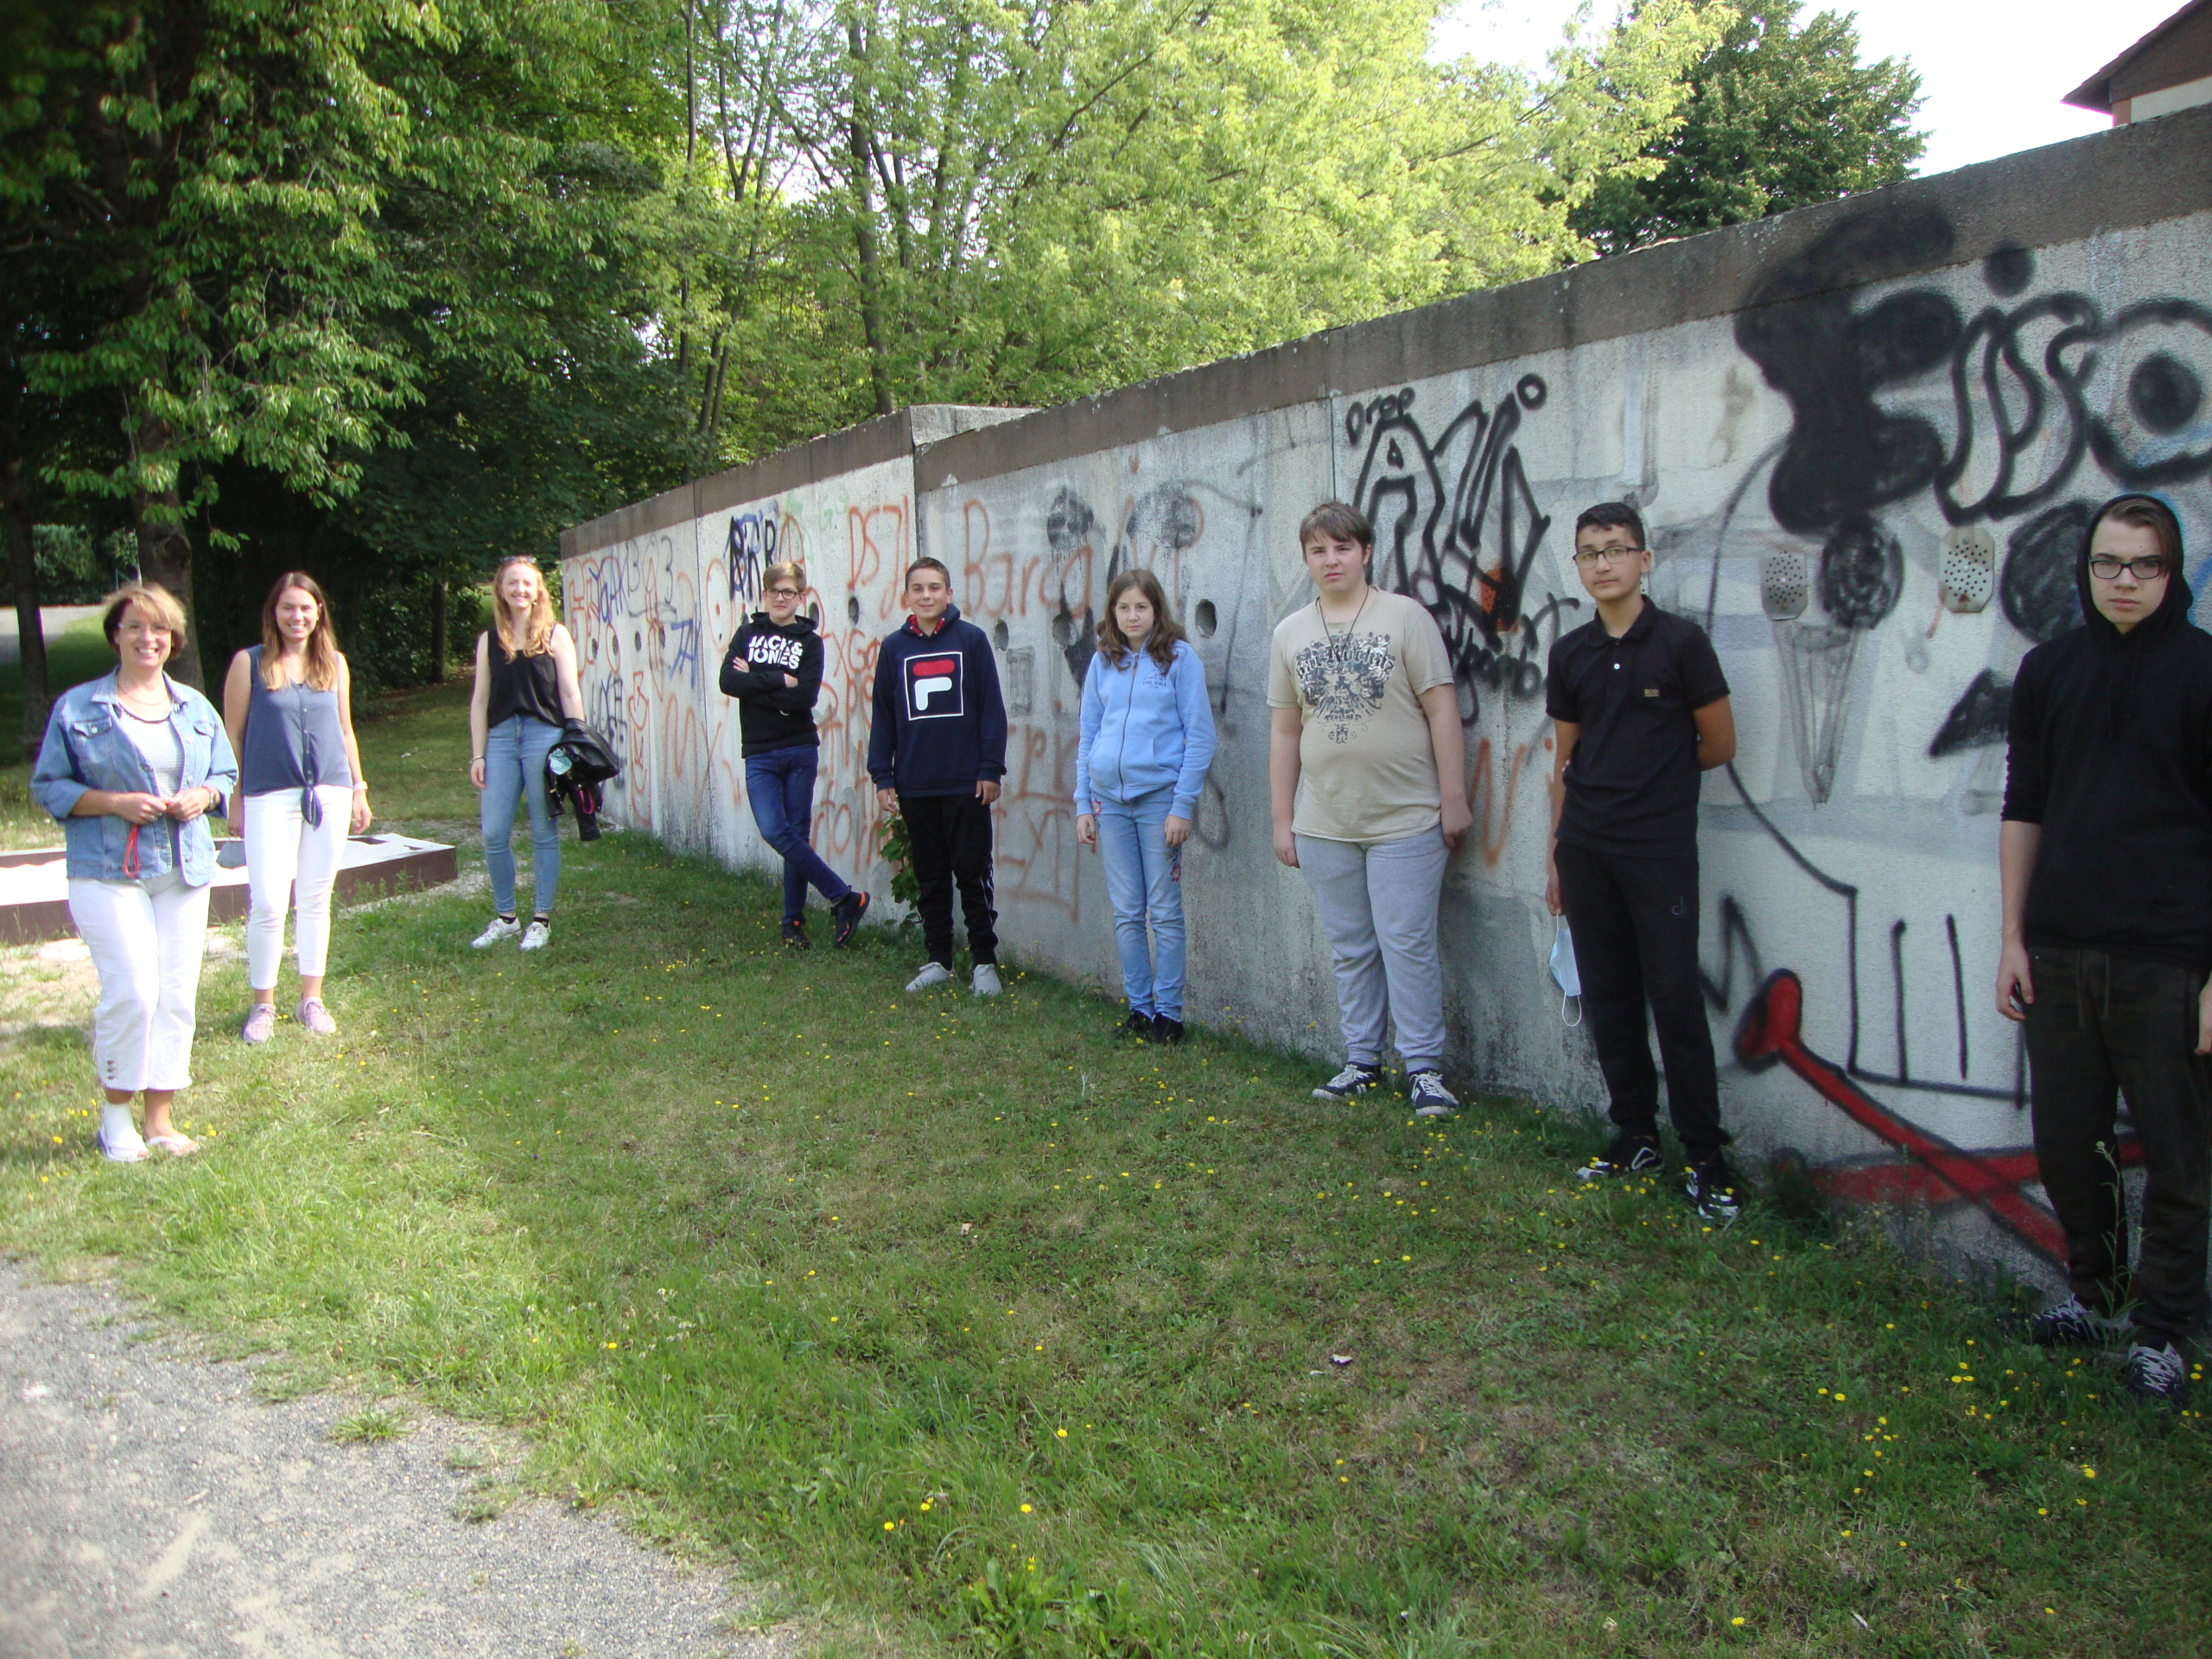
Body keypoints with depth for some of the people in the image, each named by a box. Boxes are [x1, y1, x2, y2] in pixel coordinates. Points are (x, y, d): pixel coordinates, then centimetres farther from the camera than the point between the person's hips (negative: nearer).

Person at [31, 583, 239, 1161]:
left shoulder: (195, 707, 13)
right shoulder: (78, 707, 2)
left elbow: (225, 773, 19)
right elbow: (48, 785, 1)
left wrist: (202, 795, -3)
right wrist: (114, 803, -14)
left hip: (184, 871, 4)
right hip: (109, 872, -4)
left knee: (178, 994, 2)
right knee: (131, 992, -12)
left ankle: (160, 1118, 13)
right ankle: (116, 1112, 9)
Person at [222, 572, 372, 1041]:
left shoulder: (334, 664, 10)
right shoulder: (250, 663, 0)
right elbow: (232, 736, 1)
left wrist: (359, 789, 15)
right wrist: (235, 800, -1)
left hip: (330, 794, 3)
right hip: (269, 796, -3)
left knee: (316, 900, 9)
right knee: (268, 903, -6)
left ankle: (311, 999, 20)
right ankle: (263, 1003, 10)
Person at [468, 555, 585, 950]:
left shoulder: (555, 635, 4)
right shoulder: (489, 640, 12)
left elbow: (570, 695, 3)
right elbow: (480, 700, 11)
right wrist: (477, 755, 6)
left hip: (545, 736, -3)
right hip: (501, 737, 3)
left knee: (544, 833, 3)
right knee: (493, 834, 0)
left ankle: (541, 921, 12)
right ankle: (504, 918, 16)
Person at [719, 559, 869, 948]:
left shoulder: (810, 641, 3)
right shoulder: (748, 632, 10)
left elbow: (805, 696, -12)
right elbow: (728, 681, -6)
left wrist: (755, 682, -10)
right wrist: (779, 681, -12)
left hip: (800, 751, -1)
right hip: (759, 755, 1)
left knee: (796, 834, 2)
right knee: (775, 832, -12)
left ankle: (793, 922, 15)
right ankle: (846, 898, -3)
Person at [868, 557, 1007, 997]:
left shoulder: (972, 639, -1)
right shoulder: (894, 648, 7)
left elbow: (992, 708, -1)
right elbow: (883, 716, 10)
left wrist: (991, 769, -6)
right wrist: (882, 777, 4)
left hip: (966, 783, -3)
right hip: (914, 785, 3)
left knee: (973, 874, 3)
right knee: (930, 876, 11)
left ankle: (985, 962, 12)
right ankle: (938, 961, 20)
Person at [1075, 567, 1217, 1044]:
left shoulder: (1179, 657, -2)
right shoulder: (1103, 663, 10)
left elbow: (1200, 736, -5)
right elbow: (1088, 737, 13)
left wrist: (1183, 805, -11)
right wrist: (1082, 804, 7)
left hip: (1159, 796, -4)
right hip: (1109, 799, 4)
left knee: (1164, 911, 1)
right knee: (1126, 913, 8)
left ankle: (1169, 1012, 9)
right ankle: (1139, 1007, 18)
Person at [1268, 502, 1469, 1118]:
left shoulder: (1405, 616, -3)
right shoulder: (1290, 633, 8)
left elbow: (1442, 710, -4)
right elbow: (1284, 730, 11)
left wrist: (1454, 800, -7)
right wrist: (1281, 819, 9)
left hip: (1405, 818, -4)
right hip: (1324, 825, 4)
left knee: (1407, 945, -2)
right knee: (1350, 950, 12)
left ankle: (1424, 1067, 9)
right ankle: (1361, 1061, 23)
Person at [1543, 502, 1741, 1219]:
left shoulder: (1680, 641, -4)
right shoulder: (1570, 653, 8)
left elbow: (1719, 744, 2)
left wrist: (1657, 779, 11)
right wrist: (1555, 853, 11)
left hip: (1660, 845, -4)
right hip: (1585, 846, 5)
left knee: (1676, 998, -5)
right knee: (1607, 997, 9)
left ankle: (1706, 1155, 4)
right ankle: (1635, 1134, 22)